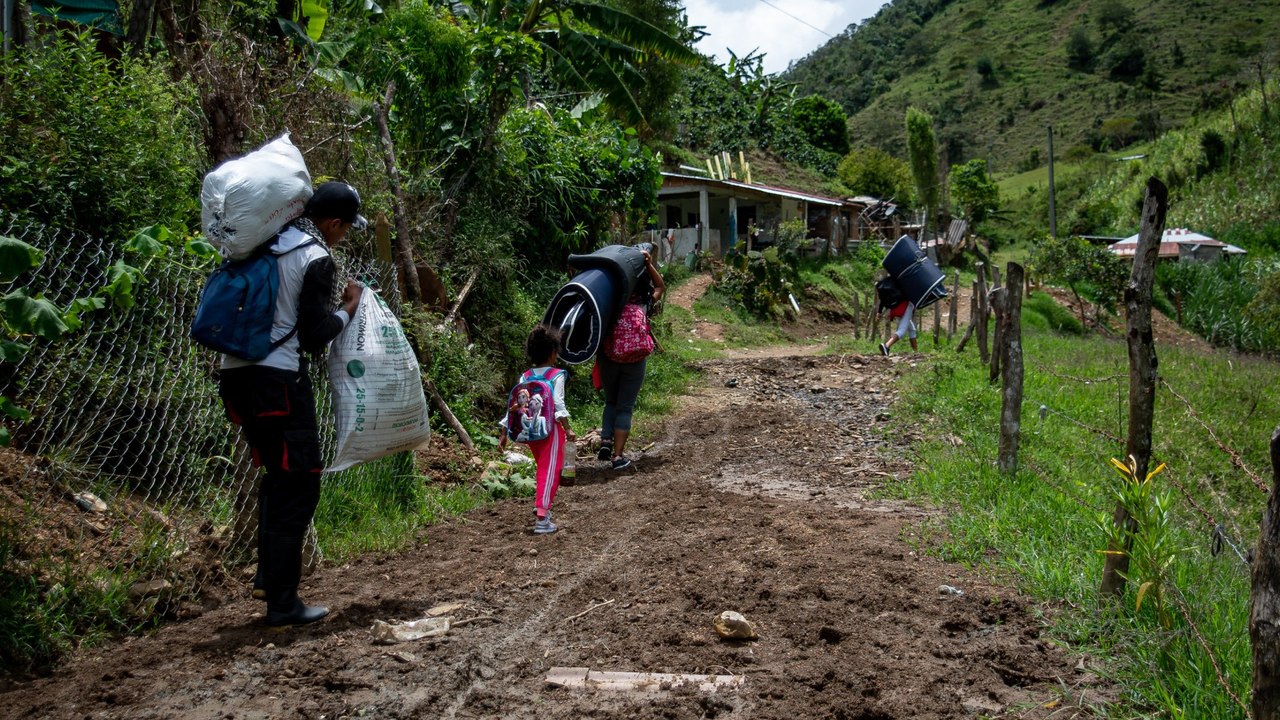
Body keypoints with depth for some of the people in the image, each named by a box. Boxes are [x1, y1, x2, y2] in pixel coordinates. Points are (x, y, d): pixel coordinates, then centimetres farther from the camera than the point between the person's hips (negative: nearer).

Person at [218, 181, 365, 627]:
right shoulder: (316, 260, -10)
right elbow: (314, 335, -11)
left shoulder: (266, 243, 12)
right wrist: (348, 308, 4)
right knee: (298, 485, -2)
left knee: (278, 474, 21)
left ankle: (267, 577, 22)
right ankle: (282, 603, -1)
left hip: (236, 372, 9)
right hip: (278, 380, -8)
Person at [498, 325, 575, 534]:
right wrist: (567, 429, -15)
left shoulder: (525, 377, 7)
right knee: (549, 472, -4)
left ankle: (540, 505, 36)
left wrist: (504, 433, 8)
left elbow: (514, 405, 4)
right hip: (551, 430, -6)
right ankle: (542, 519, -10)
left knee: (542, 468, 25)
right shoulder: (557, 376, -8)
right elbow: (558, 404, -18)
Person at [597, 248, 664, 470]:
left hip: (609, 358, 2)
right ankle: (618, 456, 3)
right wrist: (649, 265, 9)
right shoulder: (644, 304, 0)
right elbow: (661, 287, 17)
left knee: (611, 402, 23)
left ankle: (606, 440, 6)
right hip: (634, 360, -1)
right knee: (625, 407, 7)